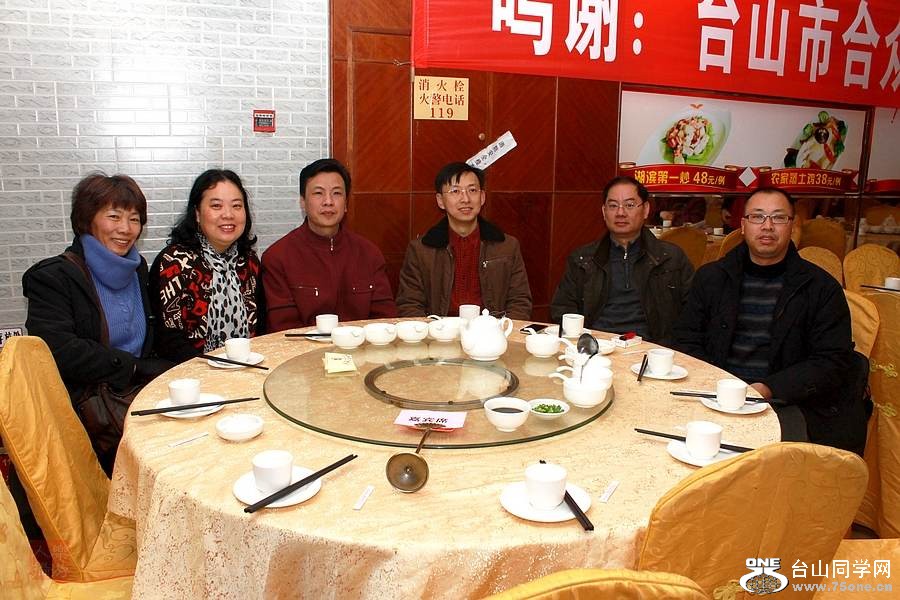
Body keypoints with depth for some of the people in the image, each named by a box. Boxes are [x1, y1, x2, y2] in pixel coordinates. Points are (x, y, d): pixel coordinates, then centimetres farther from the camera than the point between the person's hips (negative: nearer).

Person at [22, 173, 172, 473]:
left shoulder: (137, 268, 14)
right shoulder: (52, 276, -6)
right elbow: (60, 352, -18)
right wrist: (134, 367, -14)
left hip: (138, 387, 7)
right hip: (83, 400, -6)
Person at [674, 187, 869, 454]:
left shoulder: (822, 287, 5)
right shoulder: (711, 277, 12)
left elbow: (833, 361, 0)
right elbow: (687, 340, 12)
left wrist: (769, 389, -14)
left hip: (787, 403, -2)